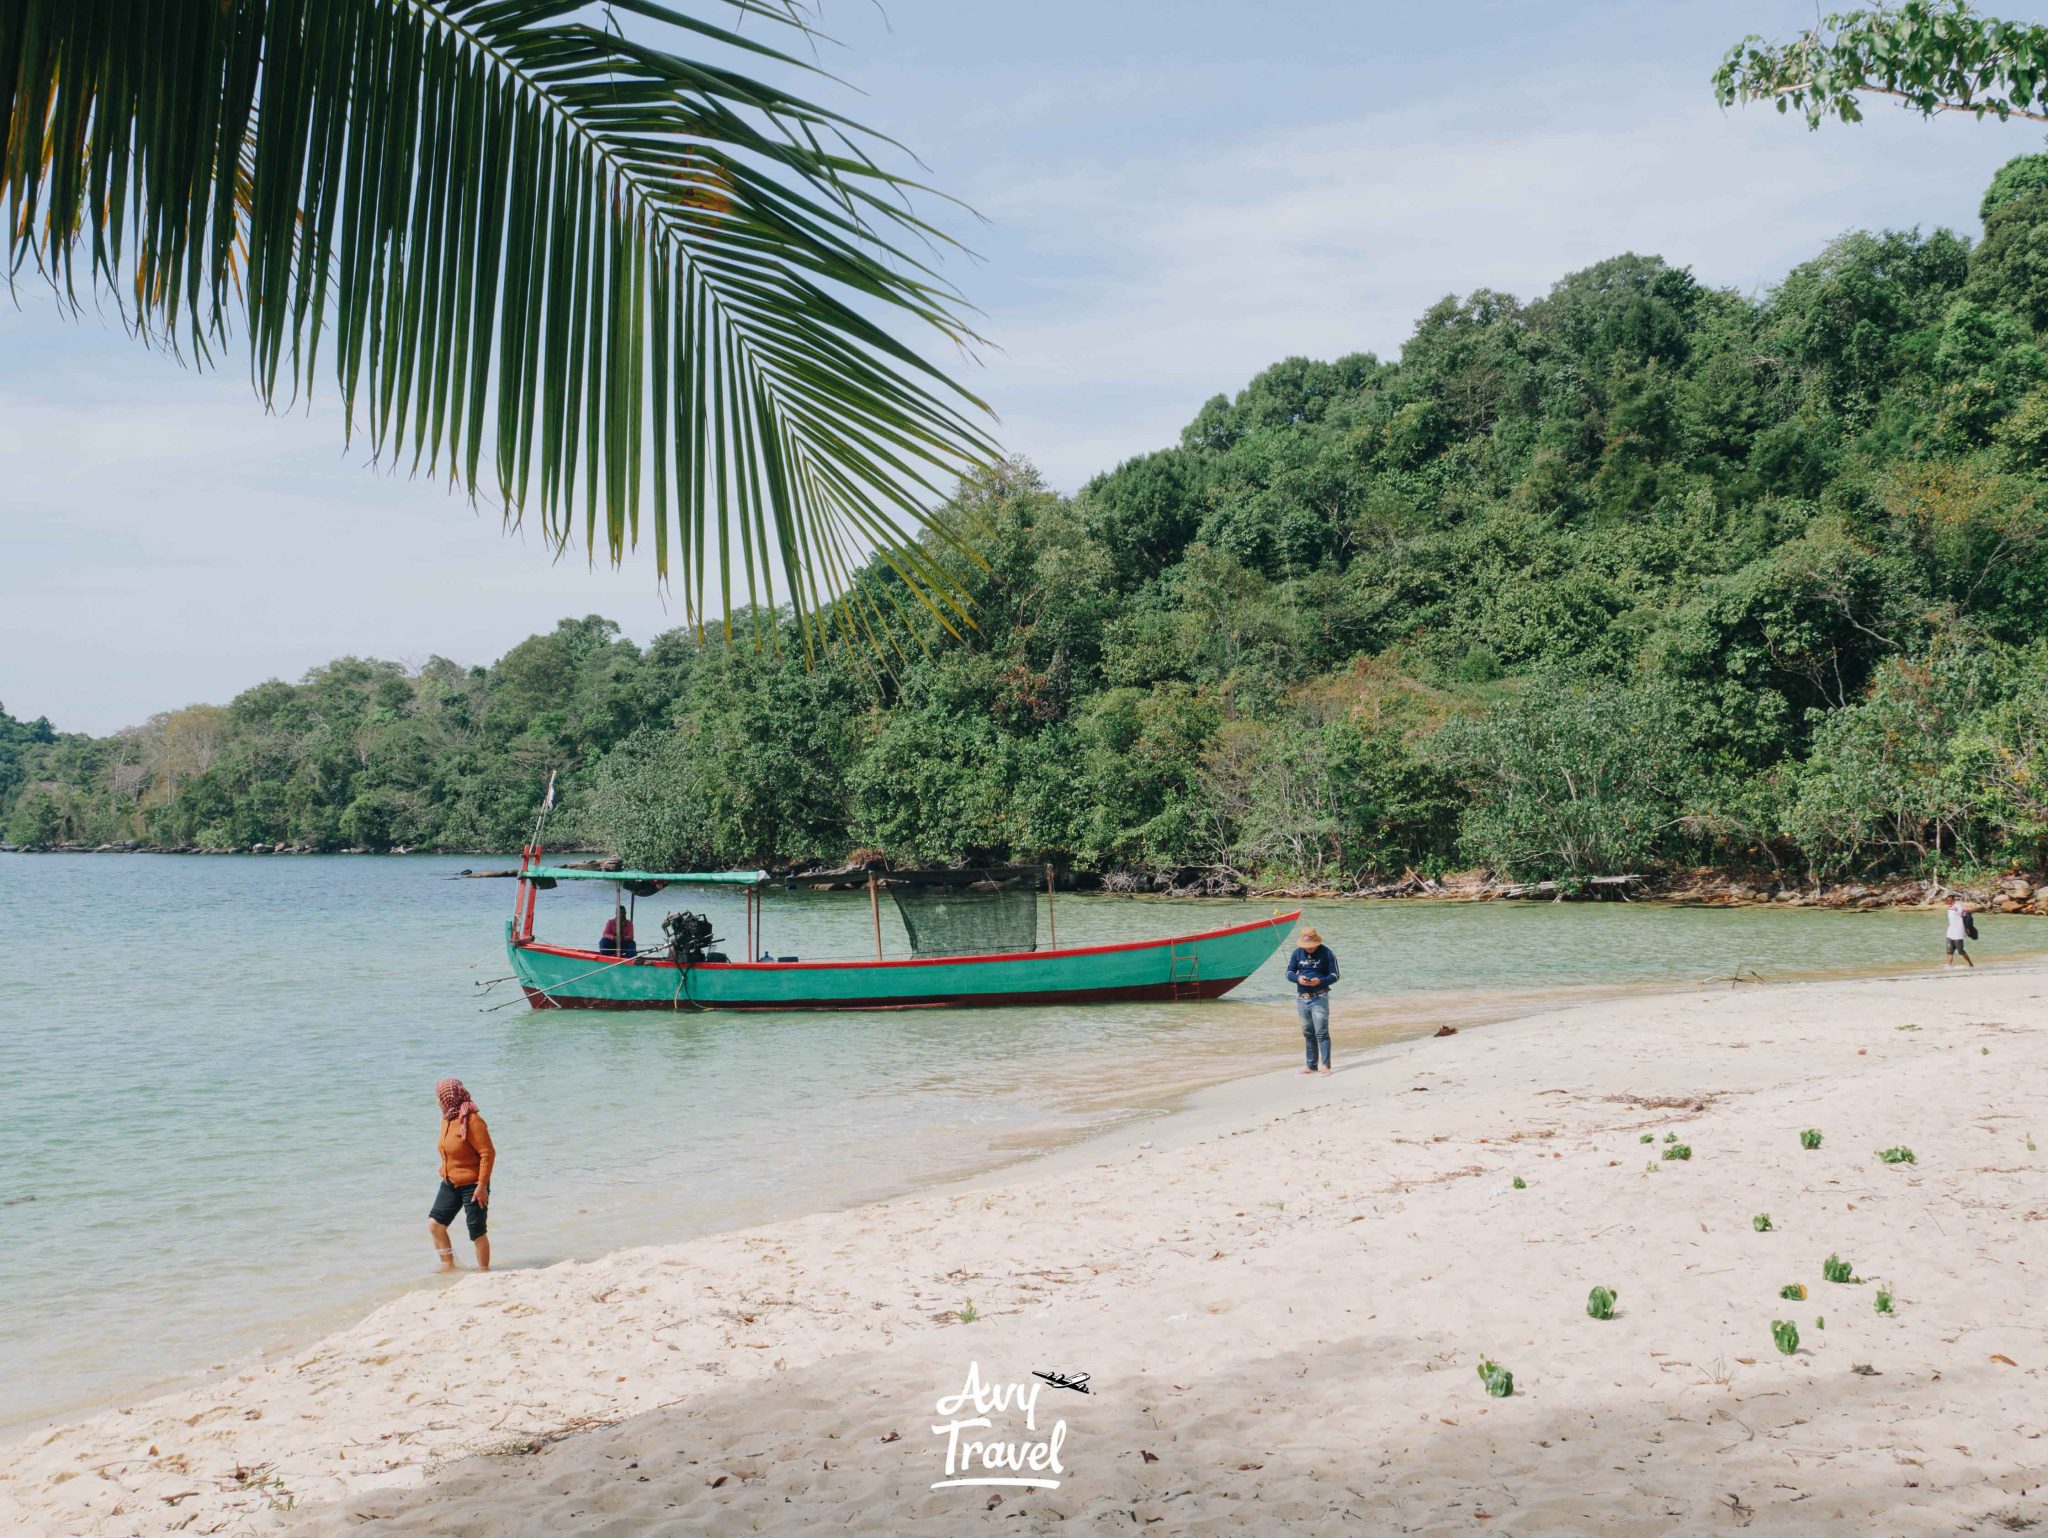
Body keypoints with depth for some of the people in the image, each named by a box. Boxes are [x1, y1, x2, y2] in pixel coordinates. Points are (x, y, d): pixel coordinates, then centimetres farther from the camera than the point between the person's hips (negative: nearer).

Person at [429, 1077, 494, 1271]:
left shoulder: (472, 1121, -20)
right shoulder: (446, 1118, 7)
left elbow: (488, 1153, -21)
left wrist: (482, 1185, -22)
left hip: (472, 1185, -8)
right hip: (450, 1184, 8)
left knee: (477, 1232, 1)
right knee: (434, 1223, 2)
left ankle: (483, 1272, 13)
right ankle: (448, 1266, 14)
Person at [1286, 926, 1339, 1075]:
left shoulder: (1327, 953, -5)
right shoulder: (1297, 952, 6)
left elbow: (1334, 975, -4)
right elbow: (1289, 972, 8)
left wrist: (1320, 981, -22)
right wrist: (1297, 978, -15)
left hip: (1319, 998, -5)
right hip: (1301, 998, 5)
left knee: (1321, 1033, -9)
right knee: (1308, 1033, 11)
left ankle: (1326, 1065, -7)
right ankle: (1311, 1065, 17)